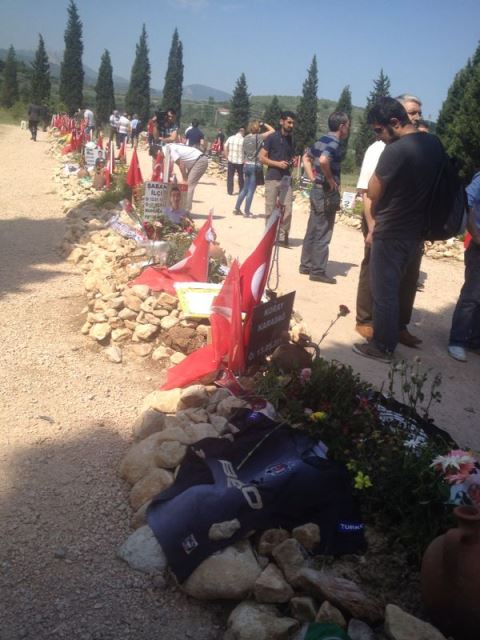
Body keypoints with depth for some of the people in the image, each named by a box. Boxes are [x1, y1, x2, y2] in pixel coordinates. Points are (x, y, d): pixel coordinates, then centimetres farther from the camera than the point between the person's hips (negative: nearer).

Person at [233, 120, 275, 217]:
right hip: (255, 166, -6)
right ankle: (247, 212, 3)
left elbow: (244, 153, 12)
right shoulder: (258, 137, -11)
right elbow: (272, 130, -8)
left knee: (245, 189, 17)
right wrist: (264, 124, 3)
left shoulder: (246, 138, 7)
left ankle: (237, 208, 17)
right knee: (251, 190, -1)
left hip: (246, 165, 6)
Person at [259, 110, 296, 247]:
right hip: (272, 179, -5)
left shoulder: (291, 139, 13)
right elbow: (261, 157, -6)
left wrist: (292, 162, 4)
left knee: (287, 209, -2)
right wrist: (277, 163, -16)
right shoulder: (272, 138, -3)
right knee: (271, 210, 0)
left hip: (286, 179, 5)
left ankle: (282, 237, 6)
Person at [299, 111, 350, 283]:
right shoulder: (334, 144, -16)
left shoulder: (321, 140, 11)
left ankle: (306, 265, 23)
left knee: (312, 231, 15)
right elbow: (323, 160, -35)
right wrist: (331, 179, -21)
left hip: (317, 189, 9)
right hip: (327, 192, -9)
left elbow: (306, 157, 23)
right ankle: (318, 271, 3)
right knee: (322, 234, -2)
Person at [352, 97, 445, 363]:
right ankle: (391, 337, 31)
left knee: (384, 292, 4)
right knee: (396, 288, 20)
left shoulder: (394, 151, -21)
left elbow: (373, 193, -15)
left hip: (391, 234, -8)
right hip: (418, 231, 8)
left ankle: (382, 347, 15)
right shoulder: (435, 144, 4)